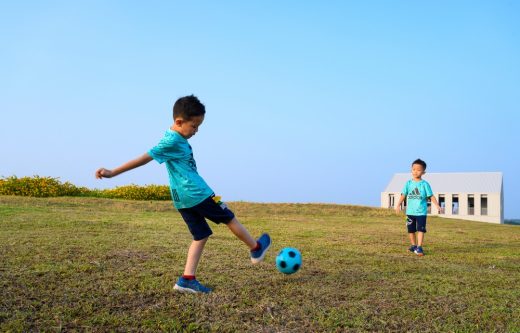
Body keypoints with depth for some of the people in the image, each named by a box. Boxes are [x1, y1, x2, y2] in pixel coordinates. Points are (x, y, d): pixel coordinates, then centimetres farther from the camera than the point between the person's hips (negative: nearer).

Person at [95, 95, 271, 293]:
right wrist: (113, 173, -18)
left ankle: (187, 280, 3)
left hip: (183, 199, 9)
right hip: (198, 194, -9)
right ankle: (256, 249, 28)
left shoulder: (177, 138, 12)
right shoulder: (172, 141, -17)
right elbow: (145, 158, -20)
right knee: (230, 219, 9)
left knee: (200, 236, 11)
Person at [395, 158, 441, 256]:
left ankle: (419, 247, -5)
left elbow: (431, 196, -4)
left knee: (421, 229, -9)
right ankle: (414, 245, 28)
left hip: (421, 212, -3)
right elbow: (403, 195, 0)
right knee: (411, 230, 11)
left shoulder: (425, 184, -3)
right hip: (410, 211, 3)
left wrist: (437, 206, -15)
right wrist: (398, 205, -11)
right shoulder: (409, 183, 3)